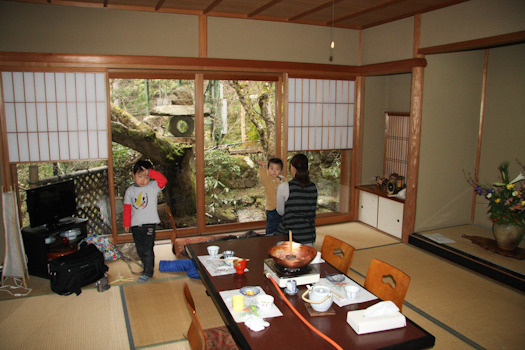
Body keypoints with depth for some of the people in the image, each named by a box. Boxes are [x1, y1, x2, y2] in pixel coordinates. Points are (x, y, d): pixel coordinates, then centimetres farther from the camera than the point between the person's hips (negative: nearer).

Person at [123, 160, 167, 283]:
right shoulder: (130, 190, 4)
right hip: (135, 224, 4)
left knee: (147, 248, -5)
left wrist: (150, 172, -28)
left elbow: (163, 181, -26)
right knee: (139, 248, 18)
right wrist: (126, 224, 10)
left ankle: (148, 272, 6)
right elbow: (127, 208, 9)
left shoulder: (153, 187, -6)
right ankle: (145, 262, 43)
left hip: (149, 223, -4)